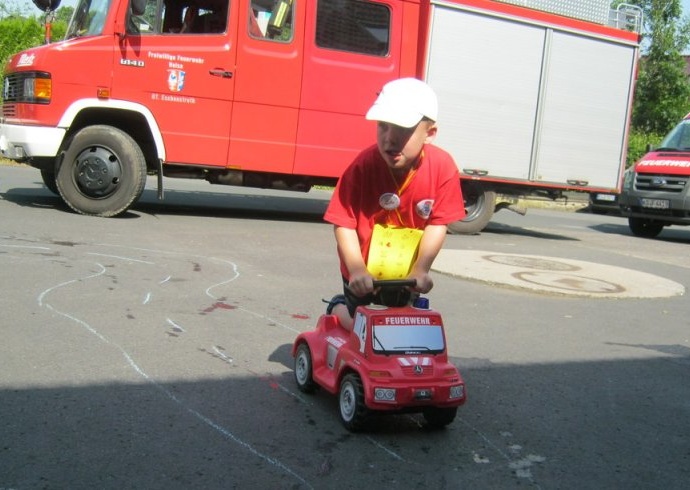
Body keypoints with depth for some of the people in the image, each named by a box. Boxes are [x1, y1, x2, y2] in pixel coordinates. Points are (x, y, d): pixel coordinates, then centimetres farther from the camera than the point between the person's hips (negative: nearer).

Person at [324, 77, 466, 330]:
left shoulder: (442, 167, -20)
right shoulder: (364, 166, -24)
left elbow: (438, 224, -16)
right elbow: (344, 224, -22)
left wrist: (421, 269, -25)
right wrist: (356, 270, -33)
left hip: (407, 276, 2)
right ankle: (338, 306, 33)